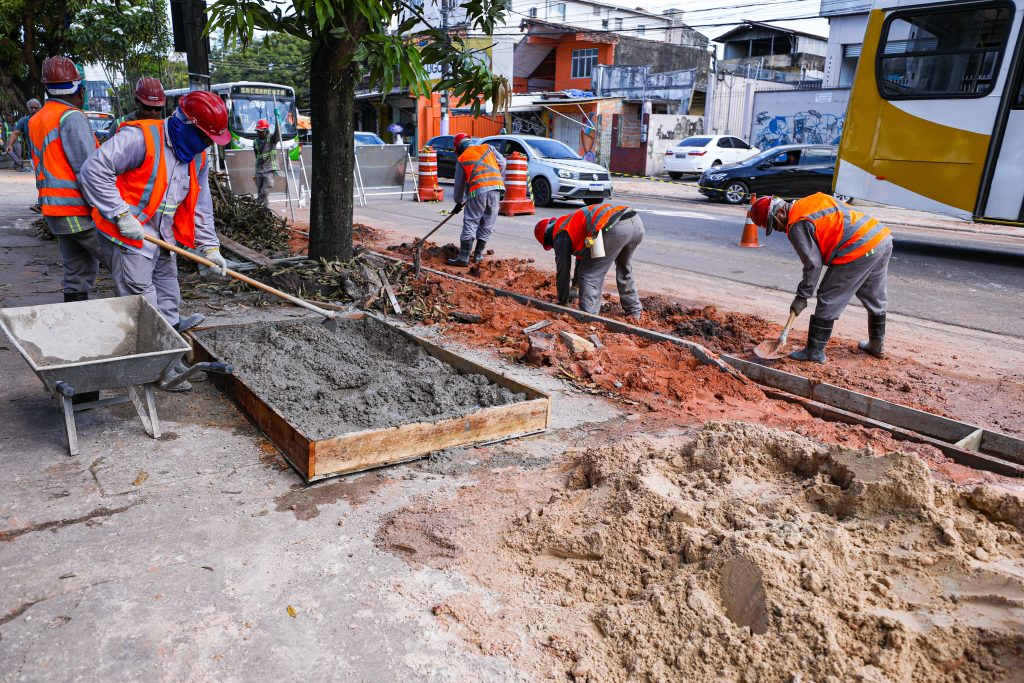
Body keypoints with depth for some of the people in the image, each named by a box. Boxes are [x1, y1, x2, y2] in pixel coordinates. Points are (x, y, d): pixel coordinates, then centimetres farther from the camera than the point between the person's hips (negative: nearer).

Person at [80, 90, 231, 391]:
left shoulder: (198, 157, 6)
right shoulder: (141, 138, -20)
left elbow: (201, 206, 11)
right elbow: (94, 169, -23)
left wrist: (210, 247, 5)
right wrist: (121, 214, -24)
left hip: (163, 239, 8)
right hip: (128, 237, -8)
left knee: (168, 301, 16)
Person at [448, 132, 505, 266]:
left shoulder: (462, 159, 13)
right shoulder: (488, 148, 18)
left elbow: (459, 184, 18)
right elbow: (502, 163, 12)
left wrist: (459, 202, 29)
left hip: (478, 191, -3)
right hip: (496, 188, 3)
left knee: (470, 223, 1)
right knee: (487, 224, 13)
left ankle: (463, 258, -3)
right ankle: (478, 255, 20)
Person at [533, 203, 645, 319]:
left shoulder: (561, 235, 10)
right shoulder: (571, 220, 37)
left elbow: (563, 270, 14)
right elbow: (583, 254, 49)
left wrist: (562, 303, 26)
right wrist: (575, 283, 60)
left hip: (616, 229, -9)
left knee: (590, 274, 4)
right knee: (624, 270, 30)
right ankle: (634, 312, 38)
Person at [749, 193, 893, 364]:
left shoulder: (797, 225, -10)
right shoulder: (815, 199, 17)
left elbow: (813, 264, -11)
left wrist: (802, 297, -2)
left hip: (859, 250, -9)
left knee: (828, 301, 0)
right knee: (875, 298, 23)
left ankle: (815, 351, 5)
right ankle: (877, 345, 38)